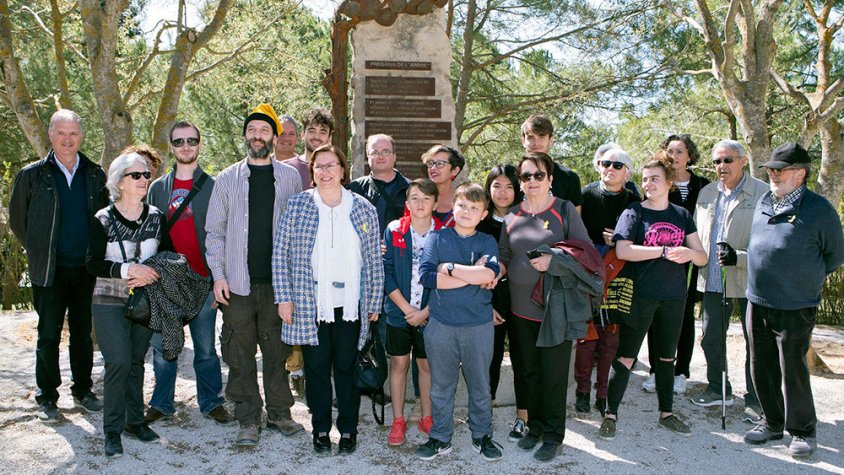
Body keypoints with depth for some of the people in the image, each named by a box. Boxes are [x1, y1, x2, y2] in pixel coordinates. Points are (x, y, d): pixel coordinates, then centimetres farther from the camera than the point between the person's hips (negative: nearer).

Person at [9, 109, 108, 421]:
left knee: (83, 334, 11)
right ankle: (47, 399, 17)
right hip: (50, 270, -2)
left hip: (87, 268, 2)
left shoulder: (95, 175, 5)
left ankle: (83, 391, 25)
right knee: (48, 336, 4)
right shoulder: (32, 175, -1)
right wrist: (38, 251, 8)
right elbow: (17, 220, 8)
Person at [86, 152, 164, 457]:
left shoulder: (156, 217, 5)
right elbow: (93, 263, -9)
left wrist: (150, 273, -10)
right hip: (110, 303, -3)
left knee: (136, 361, 9)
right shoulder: (103, 220, -4)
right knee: (118, 362, -13)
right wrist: (128, 269, -21)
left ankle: (135, 421, 21)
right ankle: (112, 431, 0)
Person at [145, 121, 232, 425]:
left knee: (206, 346, 5)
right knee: (162, 346, 9)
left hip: (202, 280, -2)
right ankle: (162, 404, 22)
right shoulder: (158, 188, 11)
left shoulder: (213, 186, 3)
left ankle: (211, 402, 18)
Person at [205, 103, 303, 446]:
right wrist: (218, 275, -3)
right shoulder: (227, 179, 7)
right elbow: (214, 231, 6)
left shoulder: (290, 178, 7)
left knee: (278, 349, 7)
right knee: (240, 352, 4)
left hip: (278, 280, 0)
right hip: (237, 282, 0)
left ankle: (279, 412, 21)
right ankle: (248, 419, 16)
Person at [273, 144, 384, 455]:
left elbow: (374, 261, 5)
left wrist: (374, 303, 4)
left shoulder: (363, 209, 3)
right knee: (316, 368, 9)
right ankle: (321, 428, 27)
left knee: (347, 368, 9)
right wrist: (284, 298, -4)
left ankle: (348, 429, 25)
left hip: (350, 305, 0)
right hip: (310, 305, 0)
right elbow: (281, 254, 0)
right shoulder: (297, 205, 0)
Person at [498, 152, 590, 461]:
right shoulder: (512, 215, 9)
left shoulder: (565, 210, -3)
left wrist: (554, 260, -17)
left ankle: (553, 436, 17)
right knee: (531, 371, 14)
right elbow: (503, 257, 15)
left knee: (554, 374, 2)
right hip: (522, 307, 4)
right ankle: (535, 427, 30)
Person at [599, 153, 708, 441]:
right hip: (641, 296, -4)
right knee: (626, 356, -1)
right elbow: (622, 250, -19)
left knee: (666, 357, 16)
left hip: (674, 298, 4)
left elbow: (702, 257, 7)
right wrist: (664, 251, -21)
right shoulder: (634, 212, -4)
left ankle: (667, 413, 30)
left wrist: (689, 253, -16)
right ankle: (610, 414, 9)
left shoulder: (682, 216, 8)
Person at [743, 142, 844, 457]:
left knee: (792, 370, 2)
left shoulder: (819, 209, -9)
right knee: (762, 368, 13)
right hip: (757, 302, 6)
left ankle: (803, 430, 20)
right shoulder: (763, 204, 8)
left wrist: (805, 279, 3)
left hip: (795, 308, -6)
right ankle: (773, 423, 29)